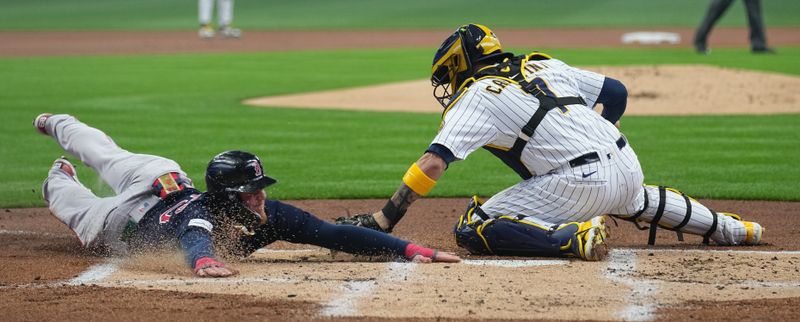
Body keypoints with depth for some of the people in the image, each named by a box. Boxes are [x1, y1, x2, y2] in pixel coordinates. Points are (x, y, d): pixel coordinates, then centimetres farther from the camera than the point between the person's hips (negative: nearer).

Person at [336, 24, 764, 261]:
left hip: (580, 184, -8)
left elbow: (432, 164, -11)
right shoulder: (544, 66, 18)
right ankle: (728, 228, 42)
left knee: (471, 229, -6)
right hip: (627, 165, 8)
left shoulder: (476, 97, 0)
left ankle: (575, 237, -22)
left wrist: (383, 221, -13)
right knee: (633, 197, 43)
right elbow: (616, 92, 21)